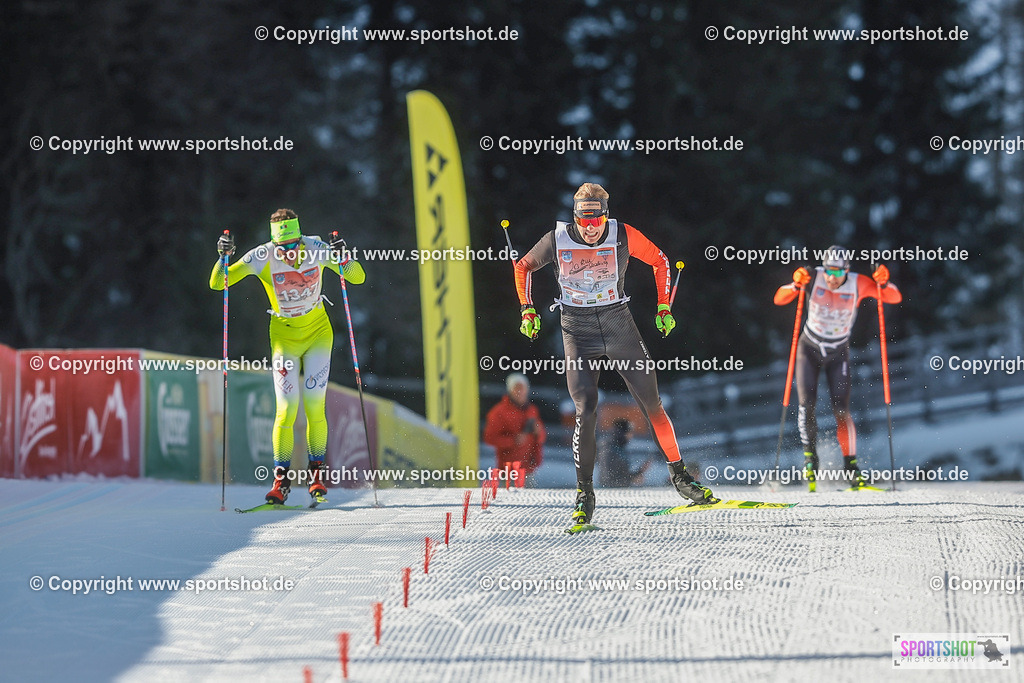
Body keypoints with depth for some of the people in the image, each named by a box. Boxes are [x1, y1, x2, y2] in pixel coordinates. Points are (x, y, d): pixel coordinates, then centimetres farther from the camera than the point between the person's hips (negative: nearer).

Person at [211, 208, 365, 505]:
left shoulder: (317, 249, -15)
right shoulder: (263, 257, -17)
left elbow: (358, 278, -9)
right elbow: (217, 284, -14)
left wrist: (343, 259, -28)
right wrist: (223, 258, -33)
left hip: (318, 331, 0)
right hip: (284, 335, 0)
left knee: (314, 407, -7)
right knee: (286, 410, -9)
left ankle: (317, 472, 10)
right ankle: (281, 479, 3)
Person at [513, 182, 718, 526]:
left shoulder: (623, 236, -9)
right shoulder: (557, 240, -9)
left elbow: (659, 260, 7)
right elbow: (523, 266, 9)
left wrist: (663, 307, 5)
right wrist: (528, 310, 2)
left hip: (618, 323, 1)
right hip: (577, 331, -1)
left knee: (651, 403, 0)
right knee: (586, 411, -12)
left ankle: (679, 475, 14)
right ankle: (585, 494, -2)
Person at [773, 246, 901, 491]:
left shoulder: (858, 284, -17)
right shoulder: (814, 279, -18)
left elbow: (895, 298, -16)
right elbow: (779, 300, -19)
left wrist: (884, 283, -37)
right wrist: (796, 285, -38)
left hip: (838, 354, 0)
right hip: (809, 349, 0)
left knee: (841, 411, -9)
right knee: (807, 404, -13)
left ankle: (851, 466, 2)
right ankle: (810, 455, 8)